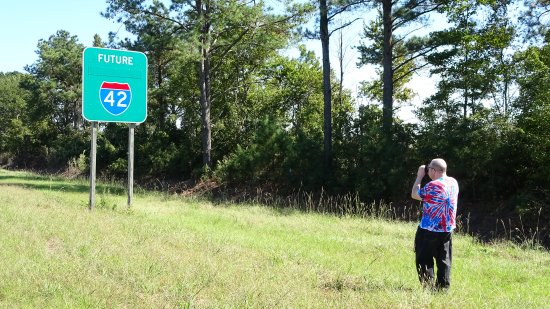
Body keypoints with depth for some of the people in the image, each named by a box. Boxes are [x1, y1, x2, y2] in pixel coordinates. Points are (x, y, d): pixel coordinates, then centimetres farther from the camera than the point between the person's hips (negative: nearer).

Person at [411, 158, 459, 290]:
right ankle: (443, 287, 15)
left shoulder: (433, 186, -23)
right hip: (448, 229, 7)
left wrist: (419, 176, -3)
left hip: (429, 230, -7)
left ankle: (428, 286, 3)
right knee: (444, 260, 12)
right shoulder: (453, 182, 2)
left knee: (424, 259, 4)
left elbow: (414, 194, -9)